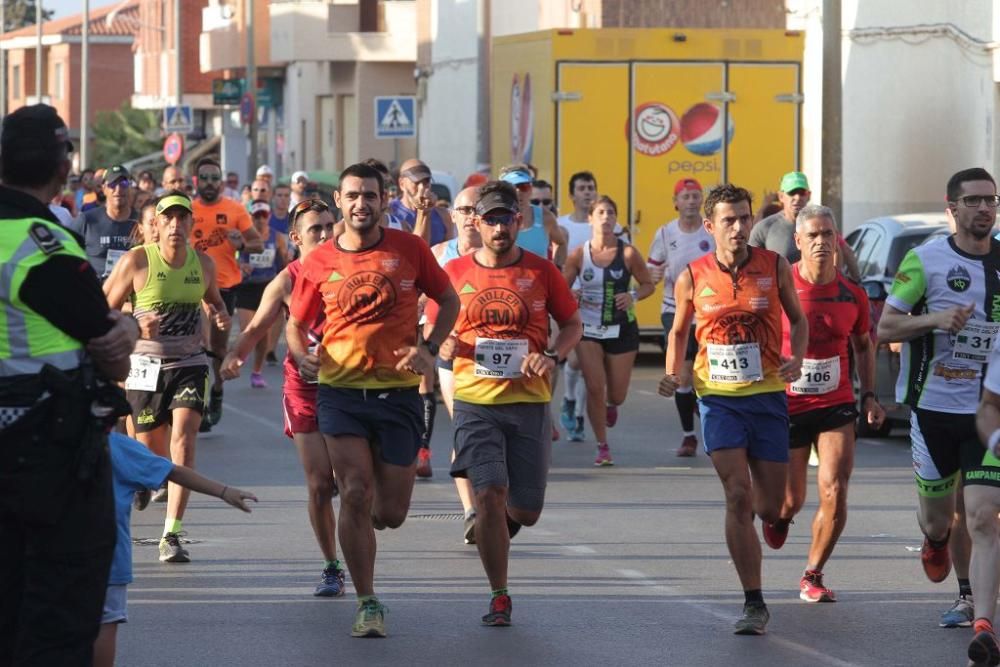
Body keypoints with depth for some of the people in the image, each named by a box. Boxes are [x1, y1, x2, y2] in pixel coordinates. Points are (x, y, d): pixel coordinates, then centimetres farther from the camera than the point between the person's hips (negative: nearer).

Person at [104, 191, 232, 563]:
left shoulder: (203, 264, 2)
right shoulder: (136, 261, -9)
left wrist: (220, 316, -1)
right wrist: (135, 326, -24)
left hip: (189, 365, 1)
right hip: (146, 365, -1)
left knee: (183, 442, -18)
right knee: (150, 451, 8)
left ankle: (171, 536, -18)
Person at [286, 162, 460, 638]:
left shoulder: (409, 249, 0)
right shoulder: (319, 263, 1)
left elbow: (449, 300, 11)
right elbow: (295, 323, 11)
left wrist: (429, 350, -4)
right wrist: (301, 355, -11)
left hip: (398, 392, 1)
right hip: (340, 393, -1)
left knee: (390, 513, 2)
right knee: (356, 494, -12)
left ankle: (359, 521, 40)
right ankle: (367, 603, -1)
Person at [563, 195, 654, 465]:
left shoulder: (627, 254, -6)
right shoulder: (579, 255, -3)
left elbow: (648, 285, 4)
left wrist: (633, 296, -16)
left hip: (622, 329, 0)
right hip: (589, 329, 0)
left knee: (617, 394, 6)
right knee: (594, 388, -9)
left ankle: (611, 406, 46)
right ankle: (603, 447, 5)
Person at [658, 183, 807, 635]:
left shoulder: (774, 267, -2)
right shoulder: (692, 278, -2)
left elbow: (797, 319, 11)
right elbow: (679, 331, 14)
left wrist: (797, 358, -8)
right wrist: (672, 375, -3)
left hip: (768, 396, 1)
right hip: (718, 397, -1)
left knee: (769, 508, 4)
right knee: (738, 496, -15)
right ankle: (754, 603, -10)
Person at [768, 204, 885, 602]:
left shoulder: (852, 295, -1)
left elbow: (863, 346, 17)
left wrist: (869, 396, 10)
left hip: (836, 406, 1)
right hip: (786, 406, -1)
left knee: (834, 494, -12)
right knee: (792, 501, 6)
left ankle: (813, 576, 6)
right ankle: (778, 517, 46)